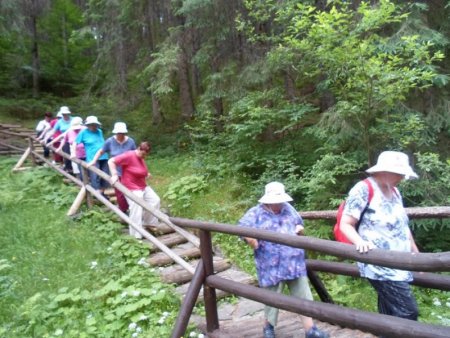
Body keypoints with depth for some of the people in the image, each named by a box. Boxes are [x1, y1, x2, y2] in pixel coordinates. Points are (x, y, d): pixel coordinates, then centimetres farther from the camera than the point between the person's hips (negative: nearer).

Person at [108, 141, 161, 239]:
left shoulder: (141, 158, 8)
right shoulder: (129, 155, -19)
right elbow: (111, 161, -21)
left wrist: (146, 174, 11)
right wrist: (114, 175, -28)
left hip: (143, 187, 9)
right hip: (132, 189, -9)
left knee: (155, 200, 12)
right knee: (136, 211, -10)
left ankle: (147, 223, 27)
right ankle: (136, 235, 2)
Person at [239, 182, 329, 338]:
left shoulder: (288, 209, 10)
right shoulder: (256, 213, -4)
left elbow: (299, 223, 24)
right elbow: (241, 228, -8)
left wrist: (300, 229, 1)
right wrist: (249, 238, -27)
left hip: (295, 263, 4)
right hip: (272, 266, -4)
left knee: (303, 296, 7)